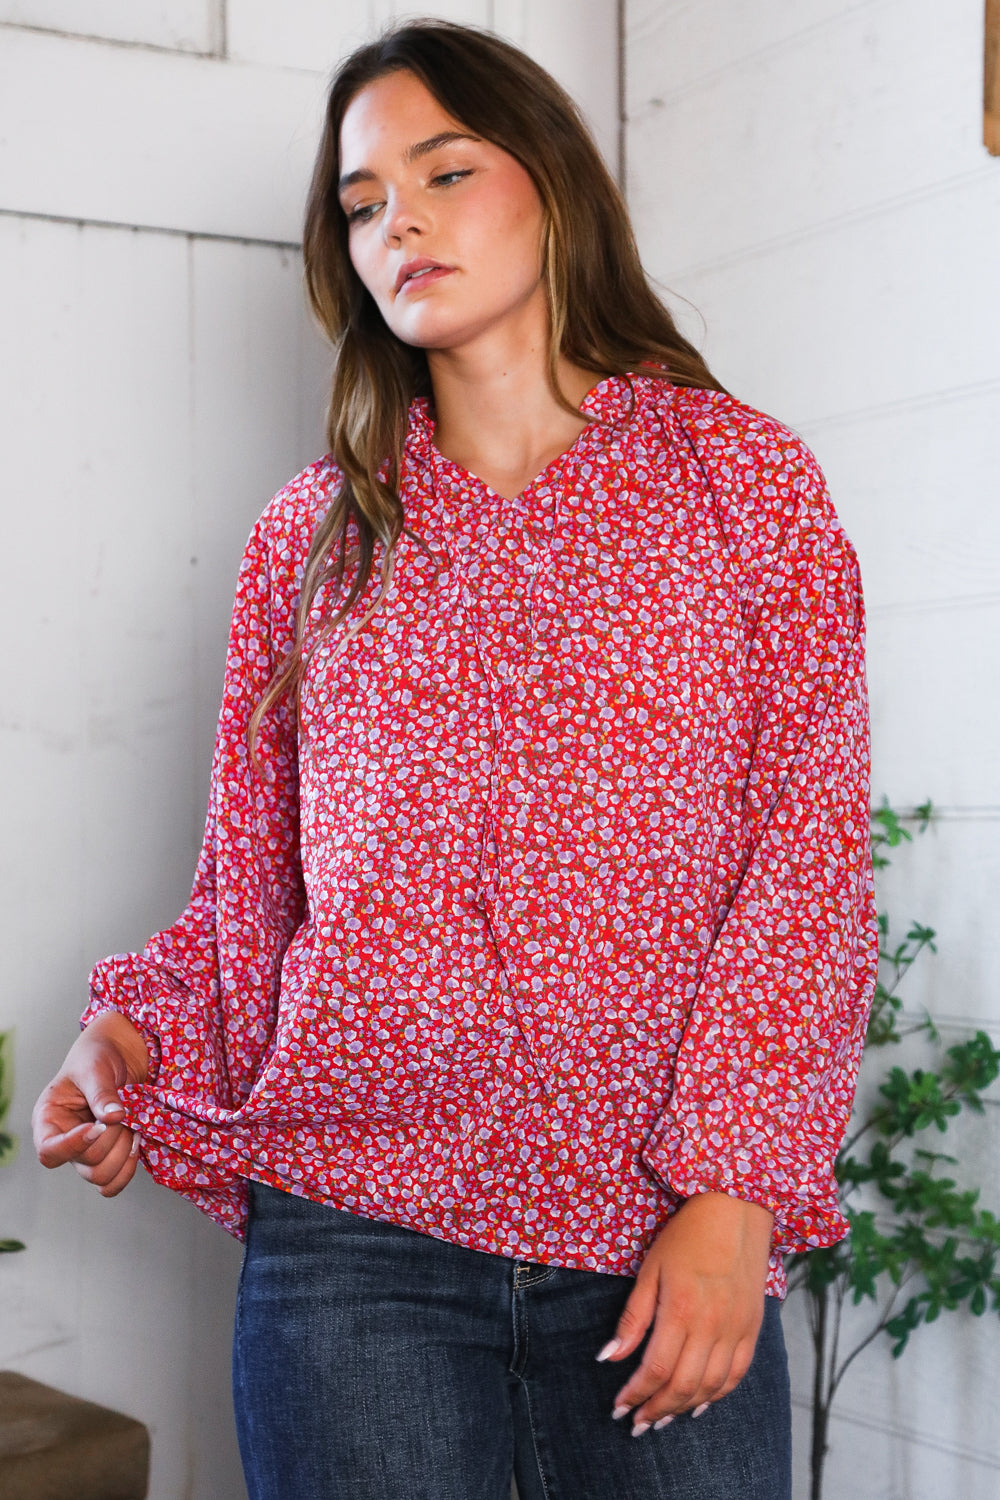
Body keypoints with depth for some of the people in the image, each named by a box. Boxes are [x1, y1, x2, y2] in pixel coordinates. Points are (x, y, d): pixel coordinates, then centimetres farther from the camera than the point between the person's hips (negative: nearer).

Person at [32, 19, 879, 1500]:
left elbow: (810, 855, -3)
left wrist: (735, 1191, -11)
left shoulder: (746, 477, 3)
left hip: (666, 1251, -1)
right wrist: (143, 1032, -6)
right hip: (350, 1233, 2)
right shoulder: (312, 532, 10)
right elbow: (251, 879, 13)